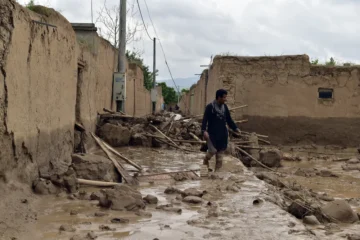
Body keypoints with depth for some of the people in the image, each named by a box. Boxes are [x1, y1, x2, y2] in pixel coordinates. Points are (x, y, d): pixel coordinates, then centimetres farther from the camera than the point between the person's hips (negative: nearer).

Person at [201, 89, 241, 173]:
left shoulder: (225, 107, 9)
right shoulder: (210, 107, -9)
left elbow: (229, 120, 15)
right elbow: (205, 119, -14)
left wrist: (235, 128, 3)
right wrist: (204, 131, -27)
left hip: (222, 134, 6)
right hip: (212, 133, -5)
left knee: (220, 153, 5)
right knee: (213, 150, -12)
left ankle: (218, 170, 12)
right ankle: (205, 161, 20)